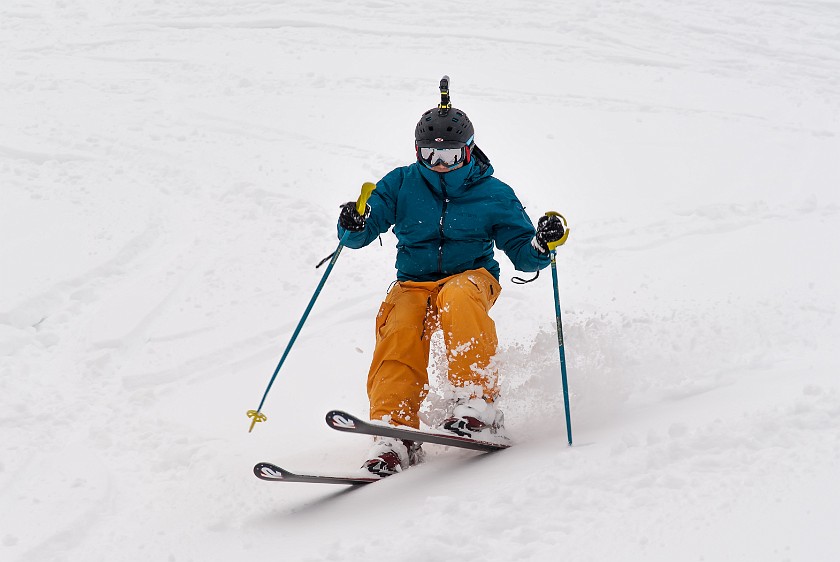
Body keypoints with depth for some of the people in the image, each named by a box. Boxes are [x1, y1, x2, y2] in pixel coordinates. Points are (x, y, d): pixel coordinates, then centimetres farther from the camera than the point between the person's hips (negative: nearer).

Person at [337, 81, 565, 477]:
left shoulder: (493, 195, 2)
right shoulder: (401, 184, 5)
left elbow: (523, 254, 3)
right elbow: (364, 231, 1)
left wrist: (542, 244, -20)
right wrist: (354, 227, -23)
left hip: (472, 277, -2)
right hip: (414, 284, 2)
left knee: (457, 299, -38)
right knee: (397, 334, -30)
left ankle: (479, 403, -41)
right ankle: (394, 433, -34)